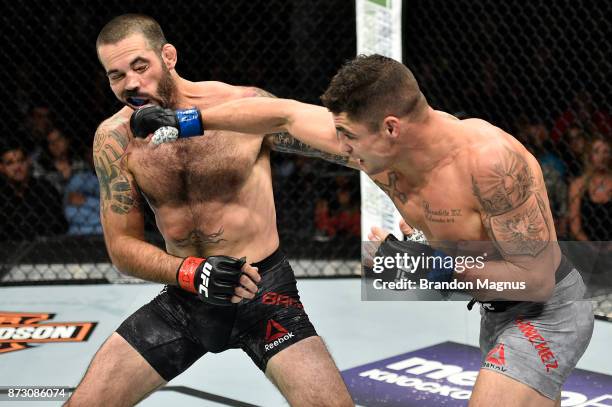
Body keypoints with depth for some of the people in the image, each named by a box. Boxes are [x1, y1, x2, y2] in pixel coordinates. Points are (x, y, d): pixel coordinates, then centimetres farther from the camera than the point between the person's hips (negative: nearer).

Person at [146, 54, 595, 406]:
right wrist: (191, 122, 7)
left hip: (548, 309, -8)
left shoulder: (490, 159, -33)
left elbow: (537, 279, -28)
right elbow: (285, 113, 2)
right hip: (497, 311, 8)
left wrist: (433, 269, -27)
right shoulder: (378, 145, -12)